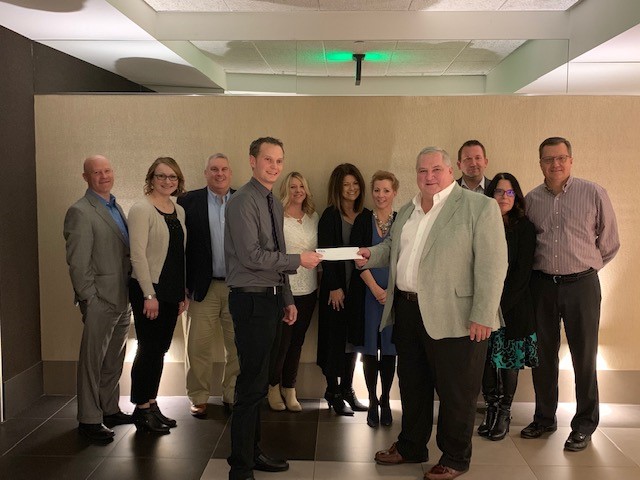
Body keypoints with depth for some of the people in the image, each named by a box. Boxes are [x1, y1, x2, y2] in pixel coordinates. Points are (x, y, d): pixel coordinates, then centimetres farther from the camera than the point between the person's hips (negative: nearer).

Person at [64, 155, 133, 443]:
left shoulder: (116, 208, 14)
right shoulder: (80, 212, -11)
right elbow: (77, 262, -15)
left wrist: (131, 293, 11)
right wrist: (89, 299, -15)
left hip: (122, 300, 8)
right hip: (100, 300, -8)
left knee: (114, 360, 17)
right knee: (92, 362, 3)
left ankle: (110, 410, 30)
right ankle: (89, 420, 13)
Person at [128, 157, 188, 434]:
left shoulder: (179, 211, 12)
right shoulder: (142, 209, -9)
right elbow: (138, 254, -15)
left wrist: (183, 292, 13)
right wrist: (149, 295, -18)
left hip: (172, 291, 7)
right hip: (148, 290, -7)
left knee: (160, 349, 12)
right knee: (149, 349, 0)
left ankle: (151, 405, 23)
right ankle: (142, 410, 13)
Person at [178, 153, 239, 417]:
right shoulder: (189, 202, 1)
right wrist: (183, 284, -6)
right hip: (203, 287, -1)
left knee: (238, 346, 8)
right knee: (198, 346, 4)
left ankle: (232, 395, 23)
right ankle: (199, 398, 19)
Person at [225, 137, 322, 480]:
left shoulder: (274, 204, 16)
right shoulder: (243, 201, -12)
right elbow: (252, 256, -20)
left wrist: (287, 300, 18)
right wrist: (299, 260, -14)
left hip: (271, 298, 9)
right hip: (251, 299, -9)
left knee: (256, 382, 17)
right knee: (252, 384, -5)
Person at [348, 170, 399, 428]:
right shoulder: (363, 220, 2)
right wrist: (375, 289, -12)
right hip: (367, 292, 0)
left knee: (389, 349, 5)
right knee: (370, 349, 4)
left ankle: (385, 401, 18)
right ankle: (372, 401, 16)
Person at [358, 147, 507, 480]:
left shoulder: (480, 207, -9)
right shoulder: (407, 211, 13)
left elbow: (492, 265, -14)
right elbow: (393, 247, 24)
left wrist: (483, 316, -18)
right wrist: (370, 255, 3)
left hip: (453, 316, -7)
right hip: (407, 311, 7)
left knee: (455, 391, 7)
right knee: (412, 383, 19)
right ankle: (411, 446, 37)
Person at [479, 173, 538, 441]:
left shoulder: (524, 228, -1)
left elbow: (522, 271, -6)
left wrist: (502, 304, -12)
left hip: (514, 306, -2)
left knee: (509, 360, 4)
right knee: (486, 359, 4)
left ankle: (505, 412, 16)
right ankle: (491, 409, 18)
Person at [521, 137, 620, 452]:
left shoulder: (593, 194, -3)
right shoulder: (531, 199, 5)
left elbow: (609, 244, 4)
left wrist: (584, 266, 8)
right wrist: (544, 267, 8)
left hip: (581, 284, -3)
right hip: (542, 284, 3)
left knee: (584, 357, 4)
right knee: (543, 355, 12)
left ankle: (584, 426, 20)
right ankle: (544, 417, 28)